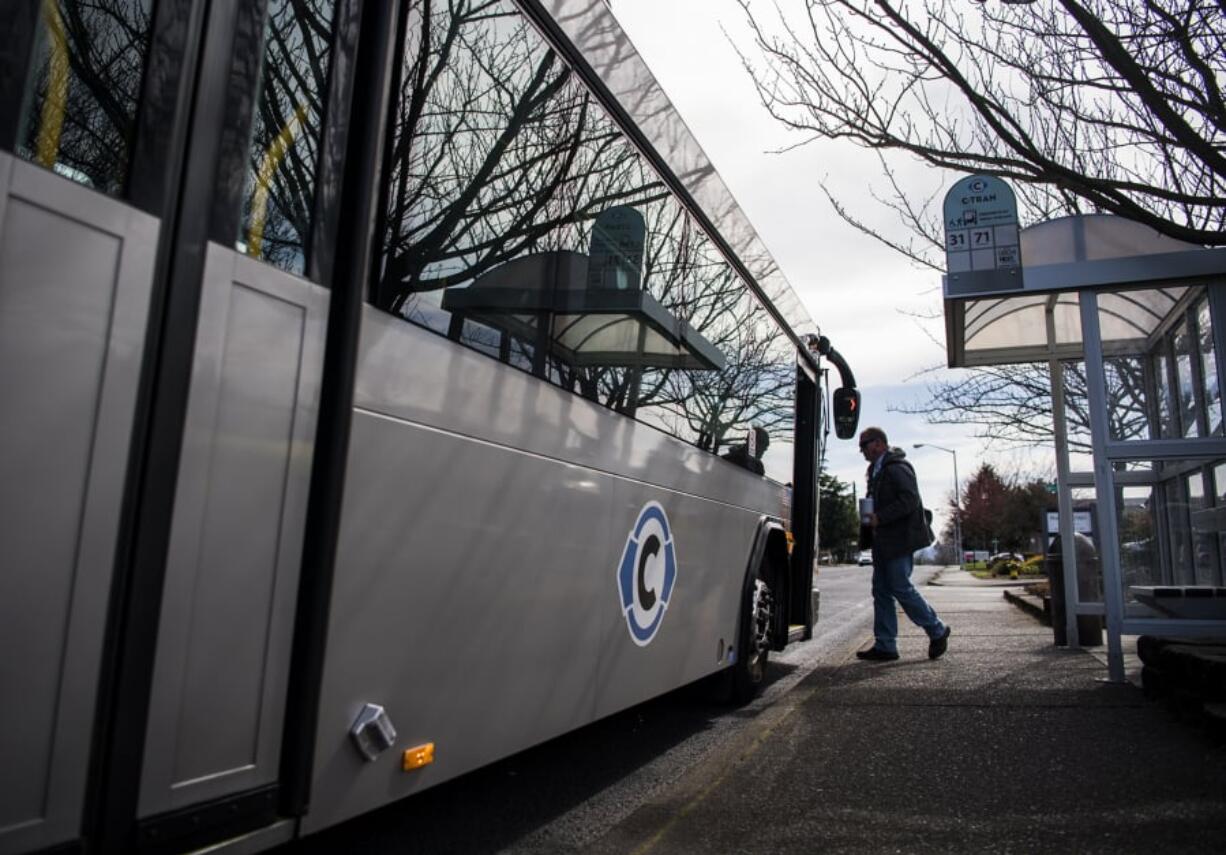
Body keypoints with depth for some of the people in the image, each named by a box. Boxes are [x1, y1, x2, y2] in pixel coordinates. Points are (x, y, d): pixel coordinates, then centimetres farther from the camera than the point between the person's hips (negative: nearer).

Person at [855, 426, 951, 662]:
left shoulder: (896, 467, -13)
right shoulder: (876, 469, 17)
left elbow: (909, 500, -21)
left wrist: (880, 517, -22)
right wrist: (871, 518, 9)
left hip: (899, 539, -10)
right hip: (883, 541, 10)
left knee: (901, 588, -5)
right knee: (881, 591, 8)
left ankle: (937, 631, 15)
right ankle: (885, 646, 12)